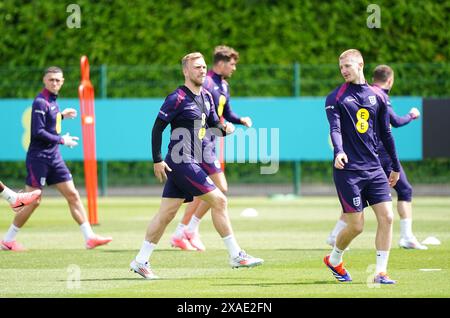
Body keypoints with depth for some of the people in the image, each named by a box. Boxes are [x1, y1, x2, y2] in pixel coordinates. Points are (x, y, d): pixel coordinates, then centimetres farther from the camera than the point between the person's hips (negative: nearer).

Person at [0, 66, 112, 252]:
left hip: (54, 157, 9)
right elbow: (38, 132, -21)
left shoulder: (52, 101, 12)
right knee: (33, 202, -4)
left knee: (73, 195, 4)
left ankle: (89, 237, 4)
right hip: (38, 158, -9)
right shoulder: (40, 102, -15)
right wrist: (61, 140, -16)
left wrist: (61, 115, 16)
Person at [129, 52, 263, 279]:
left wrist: (224, 128, -2)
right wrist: (157, 160, -14)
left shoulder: (206, 97, 14)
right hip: (182, 163, -9)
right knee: (219, 201, -9)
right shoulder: (178, 98, -11)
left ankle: (140, 262, 14)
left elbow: (213, 125, 21)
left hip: (193, 163, 9)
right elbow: (157, 128, -11)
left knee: (167, 213, 10)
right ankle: (236, 256, -4)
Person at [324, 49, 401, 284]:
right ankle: (333, 259, 24)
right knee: (356, 226, -3)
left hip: (374, 168, 4)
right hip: (348, 170, -4)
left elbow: (385, 133, 18)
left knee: (386, 217, -8)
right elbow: (335, 128, -15)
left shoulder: (377, 96, 11)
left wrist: (396, 167, 21)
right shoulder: (335, 98, -1)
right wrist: (339, 152, -35)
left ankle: (380, 272, -2)